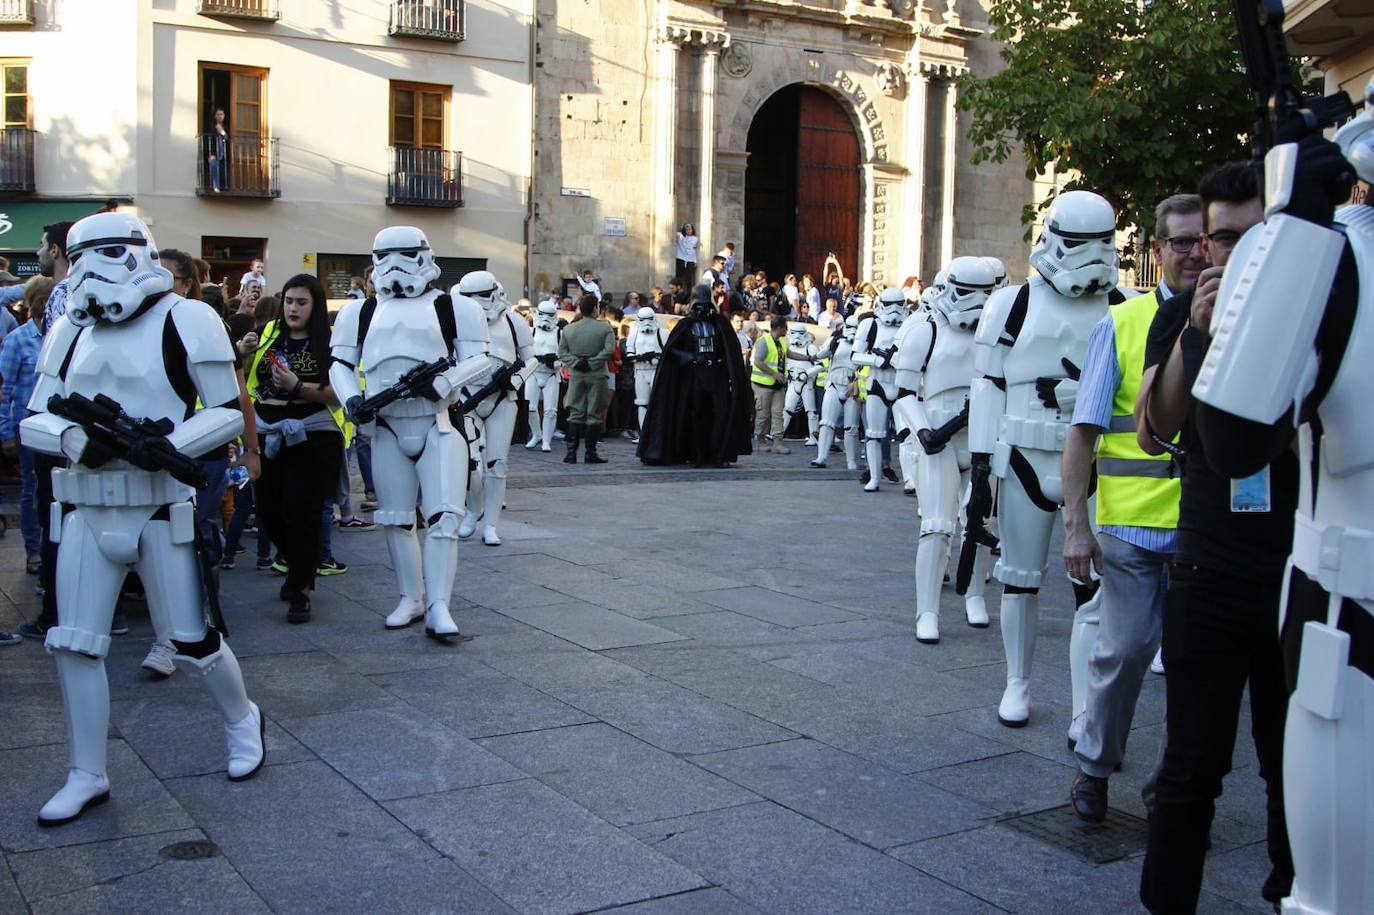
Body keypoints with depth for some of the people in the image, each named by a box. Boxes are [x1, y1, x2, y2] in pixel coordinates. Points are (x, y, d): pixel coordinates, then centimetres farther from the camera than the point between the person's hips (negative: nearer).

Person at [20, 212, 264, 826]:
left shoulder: (185, 322, -6)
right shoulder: (70, 330, 9)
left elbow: (228, 412, -5)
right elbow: (34, 419, 9)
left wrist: (173, 445, -22)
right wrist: (77, 440, -13)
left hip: (163, 510, -5)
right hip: (88, 512, 5)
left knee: (192, 642, 4)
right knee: (73, 645, 4)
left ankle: (242, 721, 32)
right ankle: (87, 777, 19)